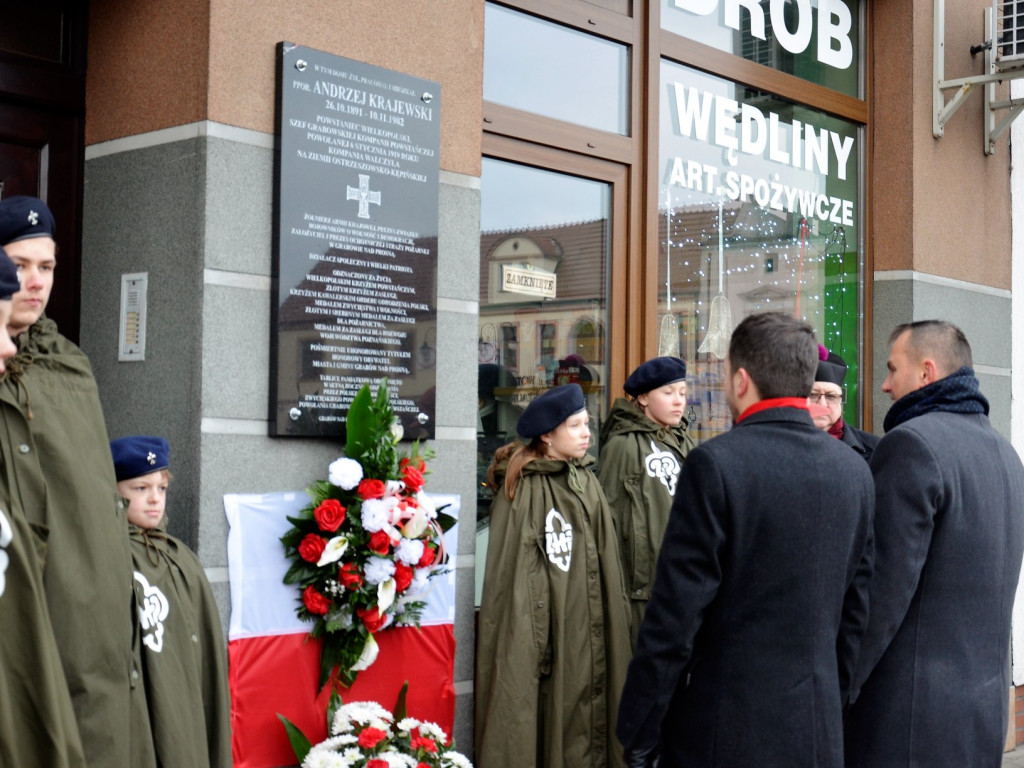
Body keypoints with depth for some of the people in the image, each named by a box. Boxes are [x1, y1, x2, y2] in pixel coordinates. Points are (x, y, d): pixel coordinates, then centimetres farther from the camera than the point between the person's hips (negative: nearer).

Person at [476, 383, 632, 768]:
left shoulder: (587, 482, 11)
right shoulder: (523, 489, -11)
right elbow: (511, 571, -14)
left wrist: (614, 619, 14)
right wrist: (527, 639, -18)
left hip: (587, 630, 7)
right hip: (543, 625, -7)